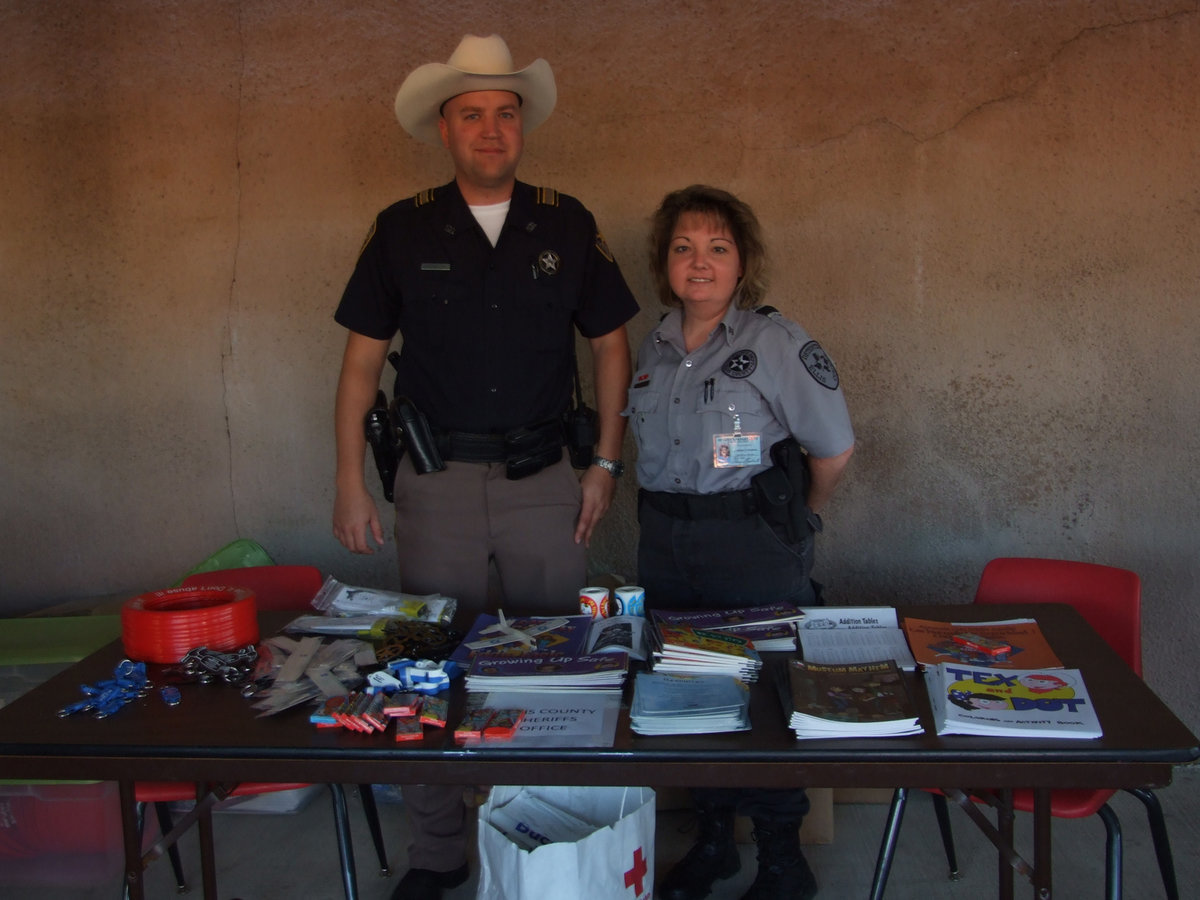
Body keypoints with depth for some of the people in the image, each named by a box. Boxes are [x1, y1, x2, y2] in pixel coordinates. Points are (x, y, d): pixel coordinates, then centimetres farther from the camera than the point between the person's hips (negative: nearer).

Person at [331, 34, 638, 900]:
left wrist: (606, 463, 2)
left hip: (544, 481, 1)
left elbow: (610, 344, 9)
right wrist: (352, 484, -2)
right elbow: (363, 358, 4)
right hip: (438, 481, 0)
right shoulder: (403, 229, 2)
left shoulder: (567, 224, 4)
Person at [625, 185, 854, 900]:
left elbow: (836, 447, -5)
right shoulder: (656, 348, 9)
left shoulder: (776, 341, -9)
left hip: (755, 547, -6)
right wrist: (673, 515, 13)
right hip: (667, 544, 6)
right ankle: (713, 840, 30)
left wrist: (797, 519, 6)